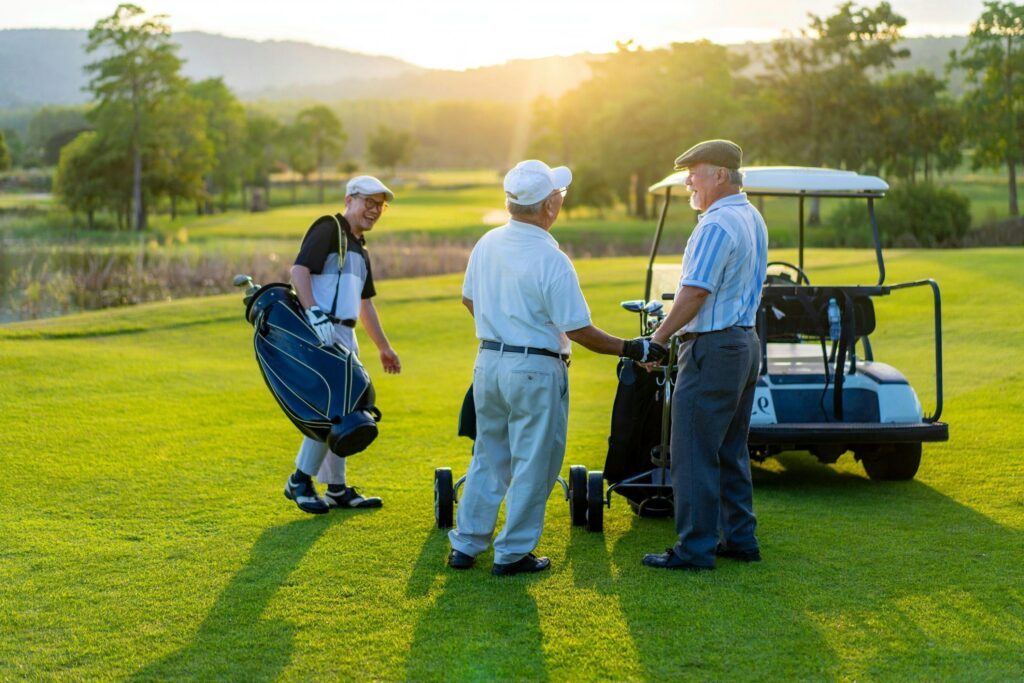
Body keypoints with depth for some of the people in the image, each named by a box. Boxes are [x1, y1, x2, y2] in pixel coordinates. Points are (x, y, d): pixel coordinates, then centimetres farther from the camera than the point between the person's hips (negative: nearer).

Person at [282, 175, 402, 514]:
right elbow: (299, 270, -18)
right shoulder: (329, 229, -5)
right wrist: (313, 314, -28)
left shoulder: (360, 249, 23)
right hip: (320, 333, -9)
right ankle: (300, 480, -2)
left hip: (344, 335, 10)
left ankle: (337, 489, 19)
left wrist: (383, 347, 32)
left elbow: (365, 303, 30)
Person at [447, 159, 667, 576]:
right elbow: (578, 330, -17)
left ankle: (465, 545, 21)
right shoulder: (551, 261, -19)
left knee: (488, 458, 17)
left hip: (488, 362, 7)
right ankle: (512, 554, 11)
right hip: (535, 370, -7)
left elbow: (469, 299, 15)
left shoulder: (487, 244, 2)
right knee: (533, 465, 5)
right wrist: (633, 350, -6)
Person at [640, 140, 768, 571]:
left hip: (712, 348, -10)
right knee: (731, 452, 15)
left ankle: (695, 548, -2)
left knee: (694, 454, -5)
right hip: (746, 342, 10)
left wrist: (658, 339, -15)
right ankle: (739, 538, 20)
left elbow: (694, 293, -22)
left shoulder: (717, 225, -17)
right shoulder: (753, 220, 14)